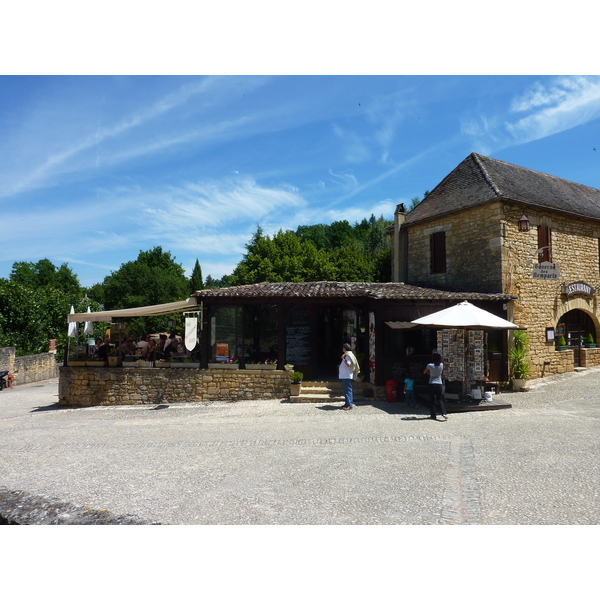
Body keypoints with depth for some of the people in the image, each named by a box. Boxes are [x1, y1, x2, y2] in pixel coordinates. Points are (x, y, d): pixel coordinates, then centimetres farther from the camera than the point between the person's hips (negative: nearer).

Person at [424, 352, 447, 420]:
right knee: (439, 399, 13)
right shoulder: (441, 365, -1)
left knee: (432, 400, 6)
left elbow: (424, 372, 3)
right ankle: (443, 413, -4)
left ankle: (433, 416, 8)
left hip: (432, 384, -3)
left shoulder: (430, 365, -11)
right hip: (439, 384, 3)